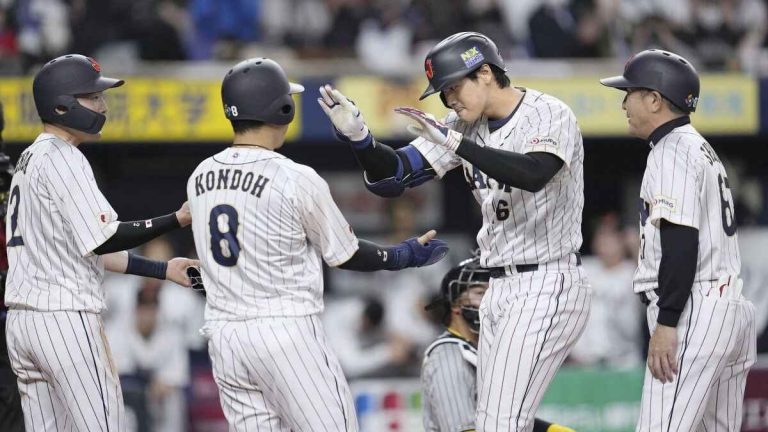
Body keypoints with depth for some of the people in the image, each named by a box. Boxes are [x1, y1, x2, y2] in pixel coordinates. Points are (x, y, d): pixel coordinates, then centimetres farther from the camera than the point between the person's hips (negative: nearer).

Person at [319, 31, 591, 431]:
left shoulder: (549, 116, -13)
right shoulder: (464, 127, 7)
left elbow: (533, 174, -33)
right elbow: (392, 177, 3)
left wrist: (454, 143, -37)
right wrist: (356, 135, -17)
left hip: (547, 288, -8)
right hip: (500, 289, 8)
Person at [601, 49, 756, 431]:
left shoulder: (672, 151, -8)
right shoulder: (702, 149, 23)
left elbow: (682, 242, -19)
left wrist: (666, 324, -22)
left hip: (694, 313, -11)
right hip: (732, 309, 11)